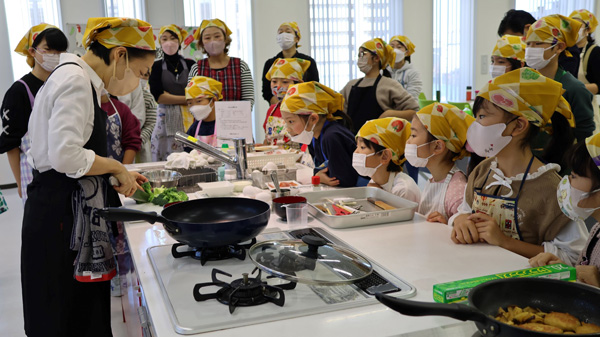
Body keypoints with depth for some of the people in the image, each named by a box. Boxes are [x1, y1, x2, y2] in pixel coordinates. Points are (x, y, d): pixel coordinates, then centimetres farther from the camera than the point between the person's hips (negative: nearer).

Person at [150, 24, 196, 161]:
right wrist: (186, 99, -9)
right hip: (166, 119, -1)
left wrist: (170, 98, -5)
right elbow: (158, 96, -4)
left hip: (190, 118, 1)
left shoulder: (190, 64, 11)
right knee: (165, 163, -7)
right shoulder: (156, 66, 8)